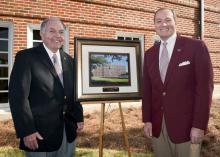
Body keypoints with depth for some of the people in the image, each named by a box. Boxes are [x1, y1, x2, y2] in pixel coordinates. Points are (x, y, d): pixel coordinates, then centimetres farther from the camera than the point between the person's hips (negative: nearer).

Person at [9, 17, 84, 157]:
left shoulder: (69, 60, 10)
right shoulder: (26, 57, -9)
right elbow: (18, 95, -14)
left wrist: (79, 118, 12)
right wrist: (26, 131, -18)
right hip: (40, 132, -5)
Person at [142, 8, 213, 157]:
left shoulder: (196, 46, -7)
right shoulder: (150, 54, 8)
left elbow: (205, 87, -10)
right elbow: (147, 89, 10)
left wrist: (199, 125, -14)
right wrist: (147, 120, 4)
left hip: (186, 123, -4)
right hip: (157, 124, 4)